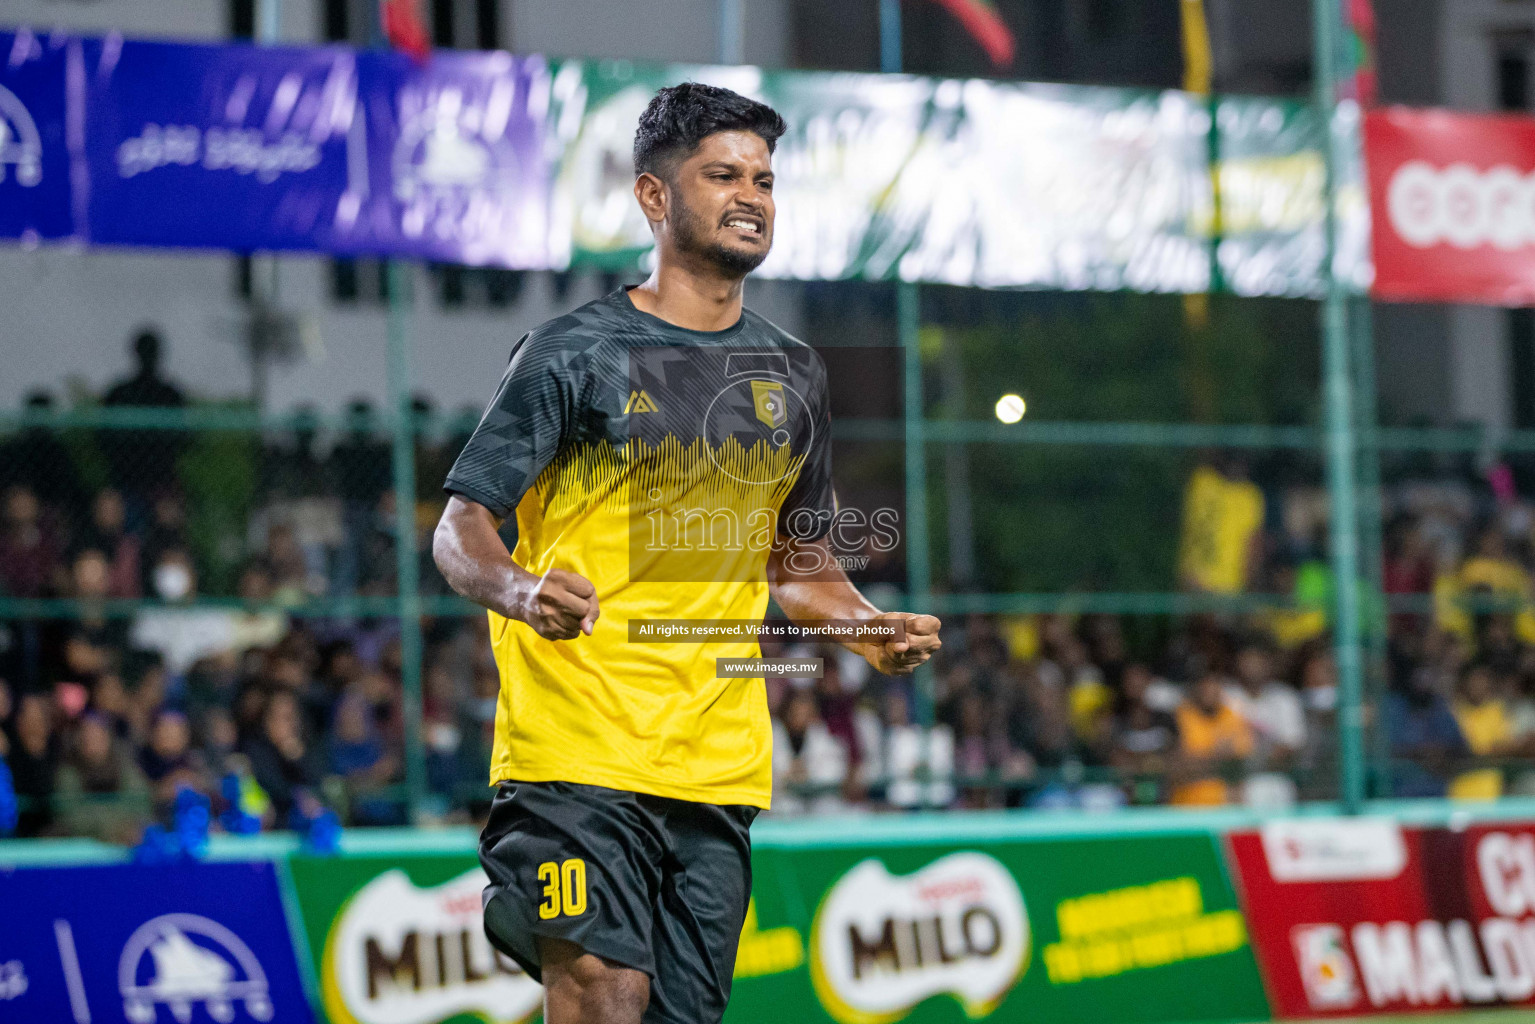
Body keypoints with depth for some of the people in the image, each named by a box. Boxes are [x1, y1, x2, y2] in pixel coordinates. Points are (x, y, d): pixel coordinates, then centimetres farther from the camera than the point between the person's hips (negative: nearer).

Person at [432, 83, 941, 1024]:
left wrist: (872, 629, 5)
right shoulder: (573, 355, -2)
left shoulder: (795, 376, 16)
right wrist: (519, 590, -25)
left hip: (721, 762, 6)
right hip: (579, 747, -5)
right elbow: (461, 528, -3)